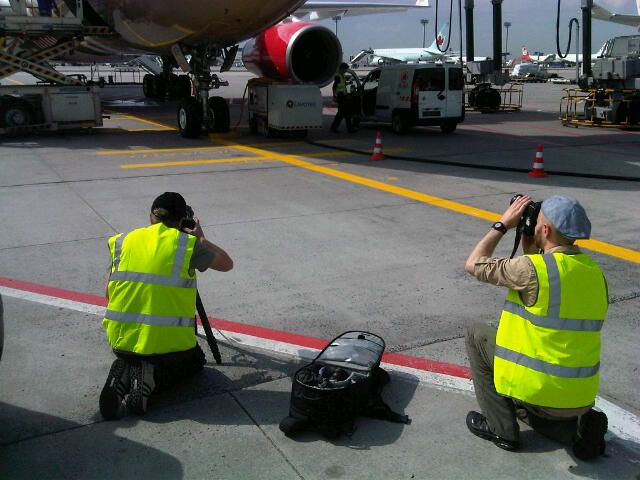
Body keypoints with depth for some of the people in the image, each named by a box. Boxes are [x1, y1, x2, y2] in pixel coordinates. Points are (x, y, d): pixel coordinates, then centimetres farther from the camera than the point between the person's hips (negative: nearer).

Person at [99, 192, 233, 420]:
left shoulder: (122, 241, 6)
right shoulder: (187, 243, -5)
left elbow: (109, 294, 11)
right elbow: (227, 263, 7)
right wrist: (200, 238, 20)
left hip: (121, 341, 4)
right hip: (169, 343, -3)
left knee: (131, 358, 37)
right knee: (194, 361, 28)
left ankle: (124, 373, 2)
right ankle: (153, 377, -2)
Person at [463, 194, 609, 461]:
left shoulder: (532, 268, -20)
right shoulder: (594, 271, 2)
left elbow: (473, 264, -6)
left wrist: (503, 224, 3)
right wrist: (530, 250, 13)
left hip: (538, 390, -8)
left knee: (477, 334, 12)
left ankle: (500, 428, 13)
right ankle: (576, 426, 10)